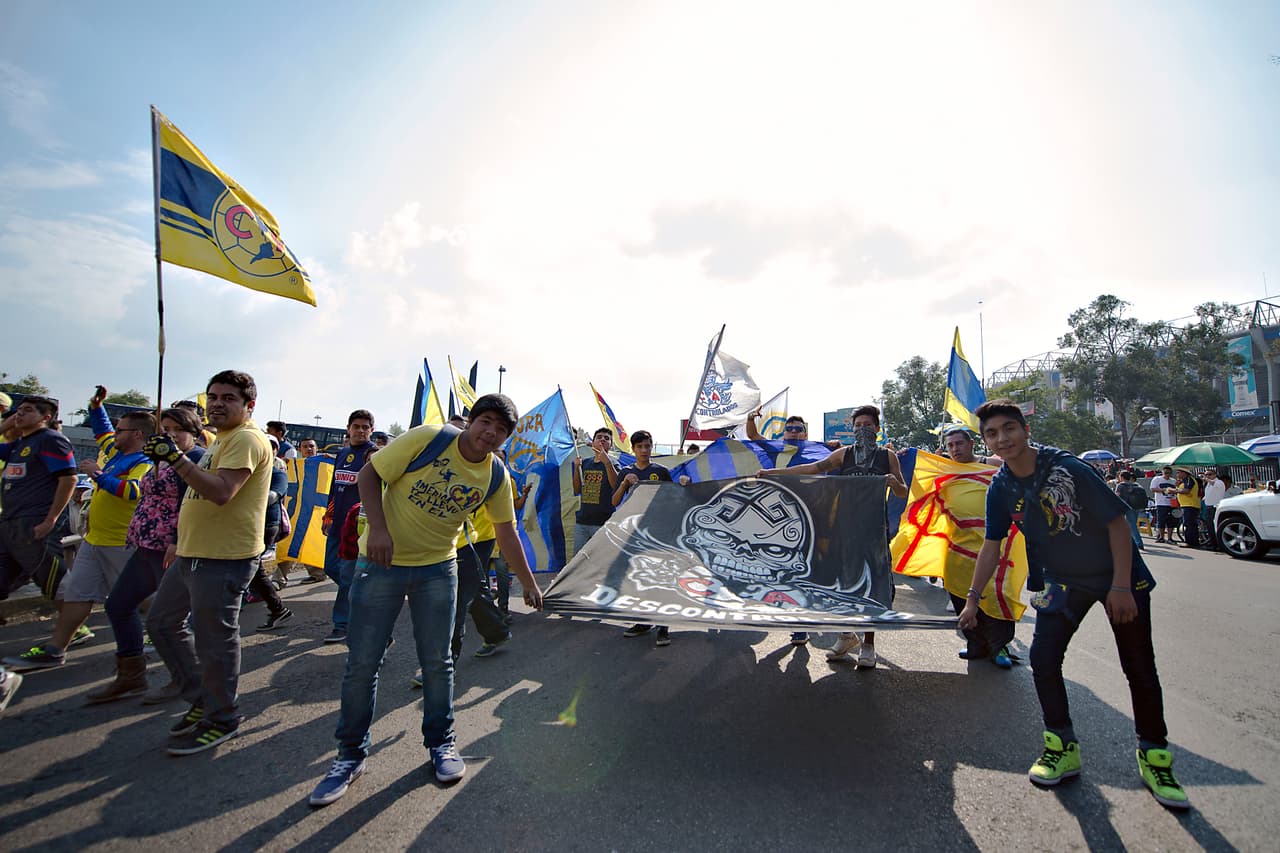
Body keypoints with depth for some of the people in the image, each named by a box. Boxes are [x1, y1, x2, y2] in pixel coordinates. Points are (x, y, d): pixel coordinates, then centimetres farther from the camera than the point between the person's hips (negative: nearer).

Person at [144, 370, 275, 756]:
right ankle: (202, 699, 31)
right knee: (162, 622, 20)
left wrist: (175, 458, -27)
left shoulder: (247, 439, -16)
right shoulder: (222, 439, 18)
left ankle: (221, 719, 18)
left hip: (223, 559, -11)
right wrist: (183, 543, 27)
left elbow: (222, 492, -28)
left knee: (214, 640, 0)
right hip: (193, 554, 11)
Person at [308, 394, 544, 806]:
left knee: (438, 661, 8)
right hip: (382, 562, -2)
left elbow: (507, 533, 6)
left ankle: (440, 743, 28)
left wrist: (529, 583, 11)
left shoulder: (496, 477, -5)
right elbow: (368, 475, -11)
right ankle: (351, 754, 24)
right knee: (362, 663, 4)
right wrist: (378, 528, -24)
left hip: (438, 569, 3)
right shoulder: (427, 438, -18)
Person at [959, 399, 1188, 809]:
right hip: (1064, 582, 4)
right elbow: (992, 545, -3)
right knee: (1042, 658, -5)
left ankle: (1154, 757, 24)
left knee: (1140, 669, 3)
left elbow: (1116, 522, -18)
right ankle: (1063, 748, 13)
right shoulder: (1001, 488, -11)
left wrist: (1121, 587, -20)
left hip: (1118, 576, -3)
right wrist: (972, 598, -5)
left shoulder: (1067, 467, -24)